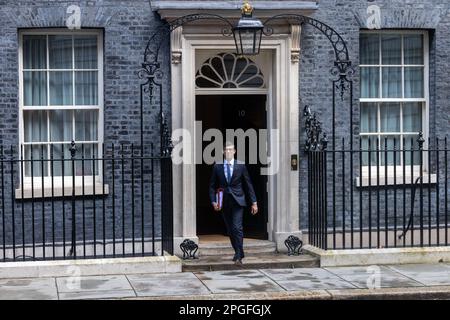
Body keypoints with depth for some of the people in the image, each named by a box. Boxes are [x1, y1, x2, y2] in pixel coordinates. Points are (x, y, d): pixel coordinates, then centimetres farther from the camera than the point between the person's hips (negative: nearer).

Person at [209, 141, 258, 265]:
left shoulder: (241, 166, 1)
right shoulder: (217, 167, 5)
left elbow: (248, 184, 5)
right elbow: (212, 186, 8)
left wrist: (254, 202, 2)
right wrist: (213, 201, -5)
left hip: (237, 201, -3)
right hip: (224, 203, 3)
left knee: (237, 228, -15)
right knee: (230, 230, 8)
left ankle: (238, 256, -13)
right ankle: (238, 252, 24)